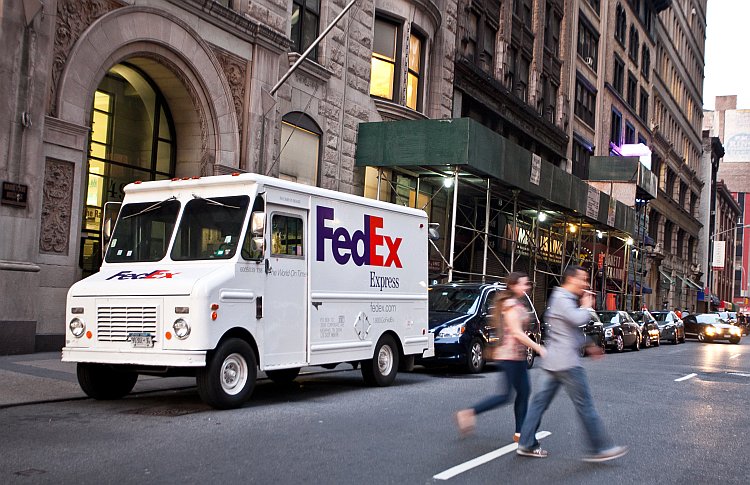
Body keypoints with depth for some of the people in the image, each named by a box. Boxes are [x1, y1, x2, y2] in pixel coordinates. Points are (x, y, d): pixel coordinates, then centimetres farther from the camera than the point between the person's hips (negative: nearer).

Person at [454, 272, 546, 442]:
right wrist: (538, 348, -19)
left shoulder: (517, 304, 16)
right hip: (510, 355, -10)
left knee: (524, 392, 9)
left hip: (518, 356, 10)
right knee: (505, 395, -9)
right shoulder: (511, 304, -14)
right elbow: (517, 333, -20)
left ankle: (520, 433, 13)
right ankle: (468, 413, -5)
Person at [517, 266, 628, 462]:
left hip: (553, 362, 10)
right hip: (566, 362, -10)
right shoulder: (562, 299, -12)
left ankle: (526, 444, 11)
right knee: (585, 405, -3)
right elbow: (578, 319, -29)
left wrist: (587, 346, 24)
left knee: (540, 401, 8)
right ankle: (599, 449, 3)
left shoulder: (565, 299, 21)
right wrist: (586, 306, -8)